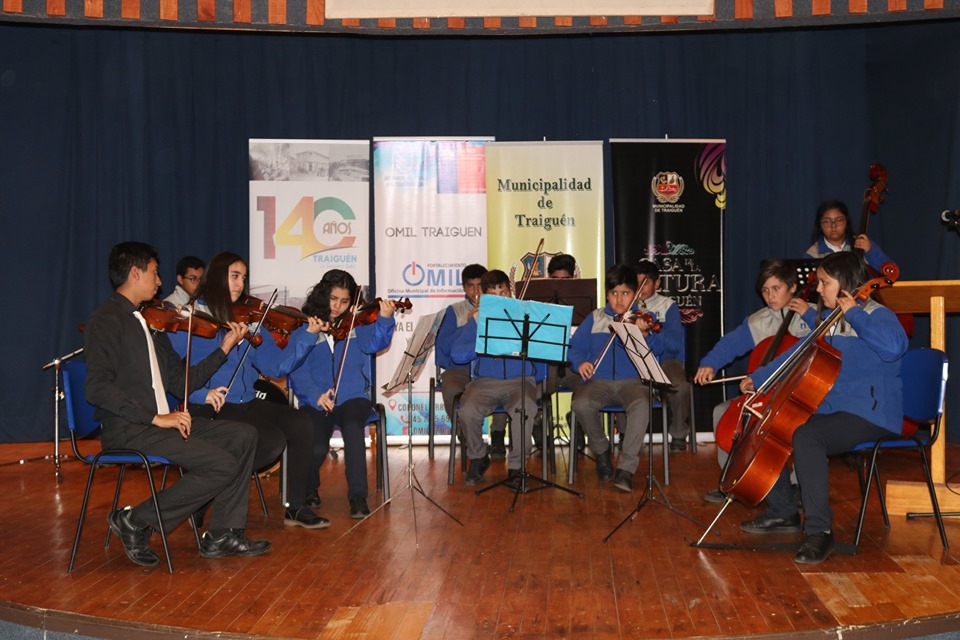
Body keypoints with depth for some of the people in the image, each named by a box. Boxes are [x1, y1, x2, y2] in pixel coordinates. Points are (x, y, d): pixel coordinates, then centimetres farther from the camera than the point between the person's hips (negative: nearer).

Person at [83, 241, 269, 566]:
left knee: (244, 436, 1)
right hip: (127, 430, -9)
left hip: (159, 423, 9)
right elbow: (97, 388, -22)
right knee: (222, 465, -20)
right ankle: (136, 522, -5)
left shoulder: (150, 322, 18)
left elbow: (179, 381, 17)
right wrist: (155, 417, -25)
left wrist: (224, 348, 12)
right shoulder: (107, 320, -9)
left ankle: (222, 534, 4)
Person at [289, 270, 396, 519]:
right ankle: (308, 490, 12)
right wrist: (315, 395, -17)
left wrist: (385, 320, -29)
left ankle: (358, 496, -17)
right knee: (316, 448, -24)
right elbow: (298, 370, -1)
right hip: (316, 401, 0)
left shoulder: (357, 324, 10)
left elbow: (374, 343, -10)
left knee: (353, 427, -33)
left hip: (352, 397, 0)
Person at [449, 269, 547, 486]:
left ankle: (516, 466, -12)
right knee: (467, 411, -29)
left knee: (525, 409, -35)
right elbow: (456, 354, -2)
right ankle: (478, 458, 2)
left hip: (521, 380, -1)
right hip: (485, 381, 1)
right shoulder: (477, 319, 12)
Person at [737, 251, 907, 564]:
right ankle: (783, 514, 14)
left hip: (869, 414, -9)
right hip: (829, 408, 9)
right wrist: (758, 378, 16)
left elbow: (893, 347, -34)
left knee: (805, 436, -33)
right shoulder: (829, 318, 13)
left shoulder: (877, 316, -11)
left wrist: (854, 314, -25)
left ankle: (819, 530, -26)